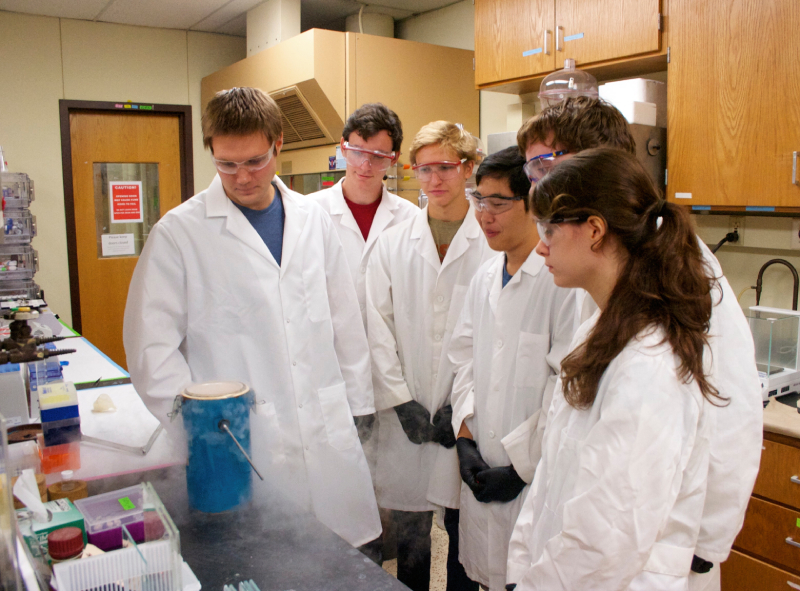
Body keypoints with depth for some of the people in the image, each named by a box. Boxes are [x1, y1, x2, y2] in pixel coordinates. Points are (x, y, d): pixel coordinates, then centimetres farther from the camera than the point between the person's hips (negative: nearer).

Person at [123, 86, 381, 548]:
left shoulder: (313, 220, 6)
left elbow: (345, 322, 11)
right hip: (242, 450, -3)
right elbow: (152, 348, -5)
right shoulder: (180, 232, -5)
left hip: (331, 442, 4)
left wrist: (356, 406, 10)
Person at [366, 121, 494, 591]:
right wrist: (401, 402, -5)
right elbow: (378, 328, 3)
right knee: (409, 535, 12)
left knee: (464, 532, 12)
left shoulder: (494, 244, -4)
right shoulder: (392, 244, 7)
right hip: (406, 417, 2)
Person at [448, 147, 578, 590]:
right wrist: (465, 437, 3)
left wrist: (522, 467, -13)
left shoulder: (564, 279, -17)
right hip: (480, 470, 6)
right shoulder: (485, 278, 7)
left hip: (537, 479, -6)